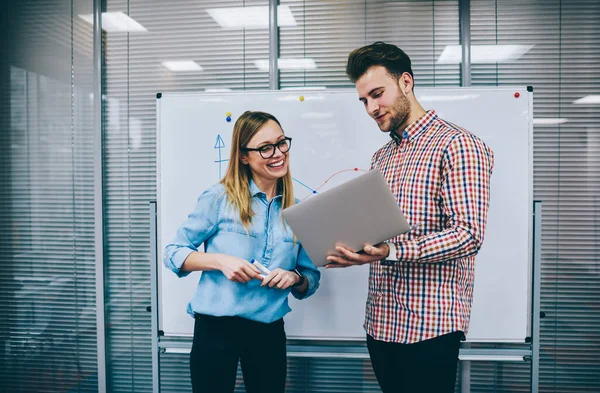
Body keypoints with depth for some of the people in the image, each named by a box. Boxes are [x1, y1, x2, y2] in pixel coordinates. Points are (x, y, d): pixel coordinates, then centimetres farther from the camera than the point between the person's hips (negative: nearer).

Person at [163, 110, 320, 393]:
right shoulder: (219, 198, -8)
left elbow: (311, 280, 8)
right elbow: (173, 253, -3)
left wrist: (295, 278, -15)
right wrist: (219, 260, -19)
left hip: (270, 333, 3)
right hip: (215, 328, -3)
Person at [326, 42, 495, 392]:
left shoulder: (457, 144, -10)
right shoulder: (381, 157, 16)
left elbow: (468, 234, -19)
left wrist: (390, 252, -29)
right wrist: (347, 247, -1)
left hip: (430, 324, -7)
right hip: (381, 322, 7)